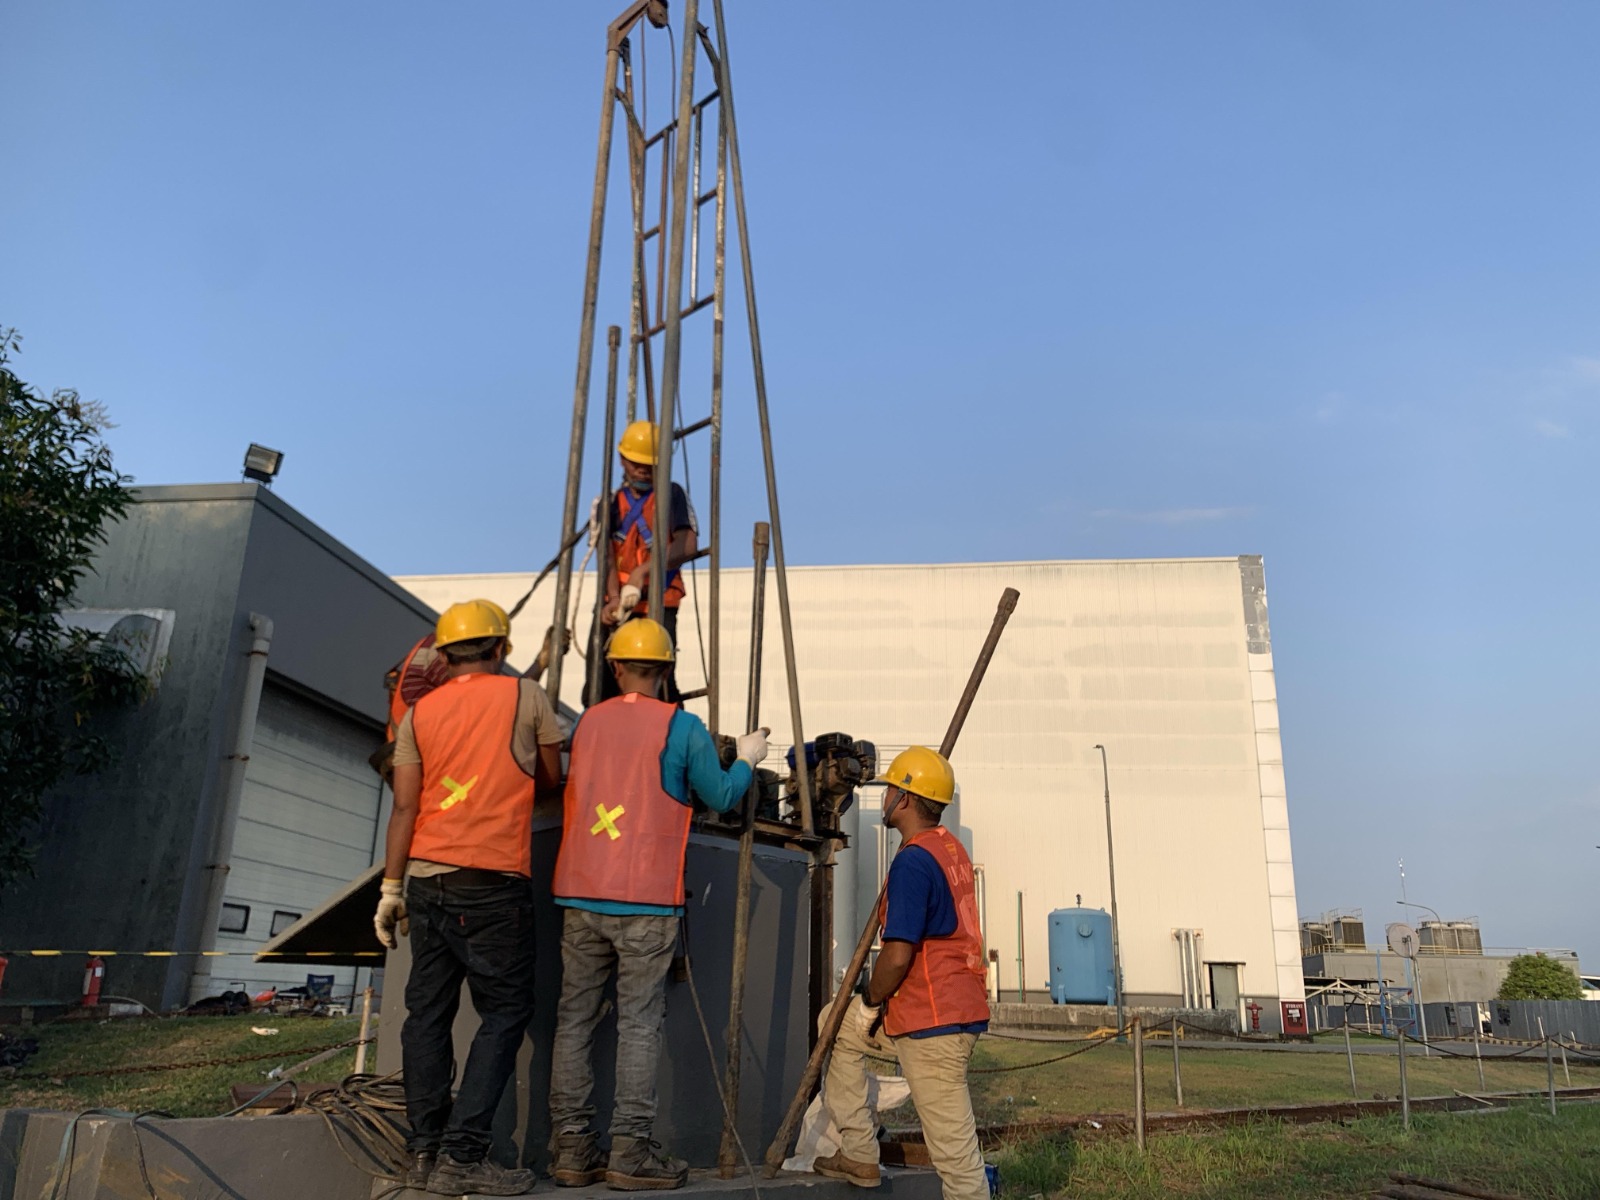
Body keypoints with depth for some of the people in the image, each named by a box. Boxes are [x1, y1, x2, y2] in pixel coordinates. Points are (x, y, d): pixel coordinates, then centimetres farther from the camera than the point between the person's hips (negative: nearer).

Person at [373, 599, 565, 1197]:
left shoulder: (419, 712, 7)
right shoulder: (526, 697, -1)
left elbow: (404, 807, 3)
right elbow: (551, 778, 10)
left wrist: (391, 887, 8)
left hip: (427, 879, 5)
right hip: (494, 883, -5)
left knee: (428, 1012, 10)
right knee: (505, 1012, 2)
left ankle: (425, 1151, 15)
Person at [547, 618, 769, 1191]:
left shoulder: (585, 722, 9)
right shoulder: (682, 726, -4)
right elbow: (720, 797, 4)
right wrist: (747, 758, 22)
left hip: (581, 893, 4)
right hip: (646, 902, -4)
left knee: (574, 1018, 9)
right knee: (639, 1023, 1)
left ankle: (572, 1149, 12)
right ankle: (630, 1153, 2)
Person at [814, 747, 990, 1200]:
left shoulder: (913, 860, -18)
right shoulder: (951, 848, 11)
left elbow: (897, 955, -23)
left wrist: (871, 1001, -4)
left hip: (932, 1022, -10)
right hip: (959, 1006, 10)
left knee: (953, 1145, -1)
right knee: (841, 1024, 21)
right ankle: (859, 1154, 24)